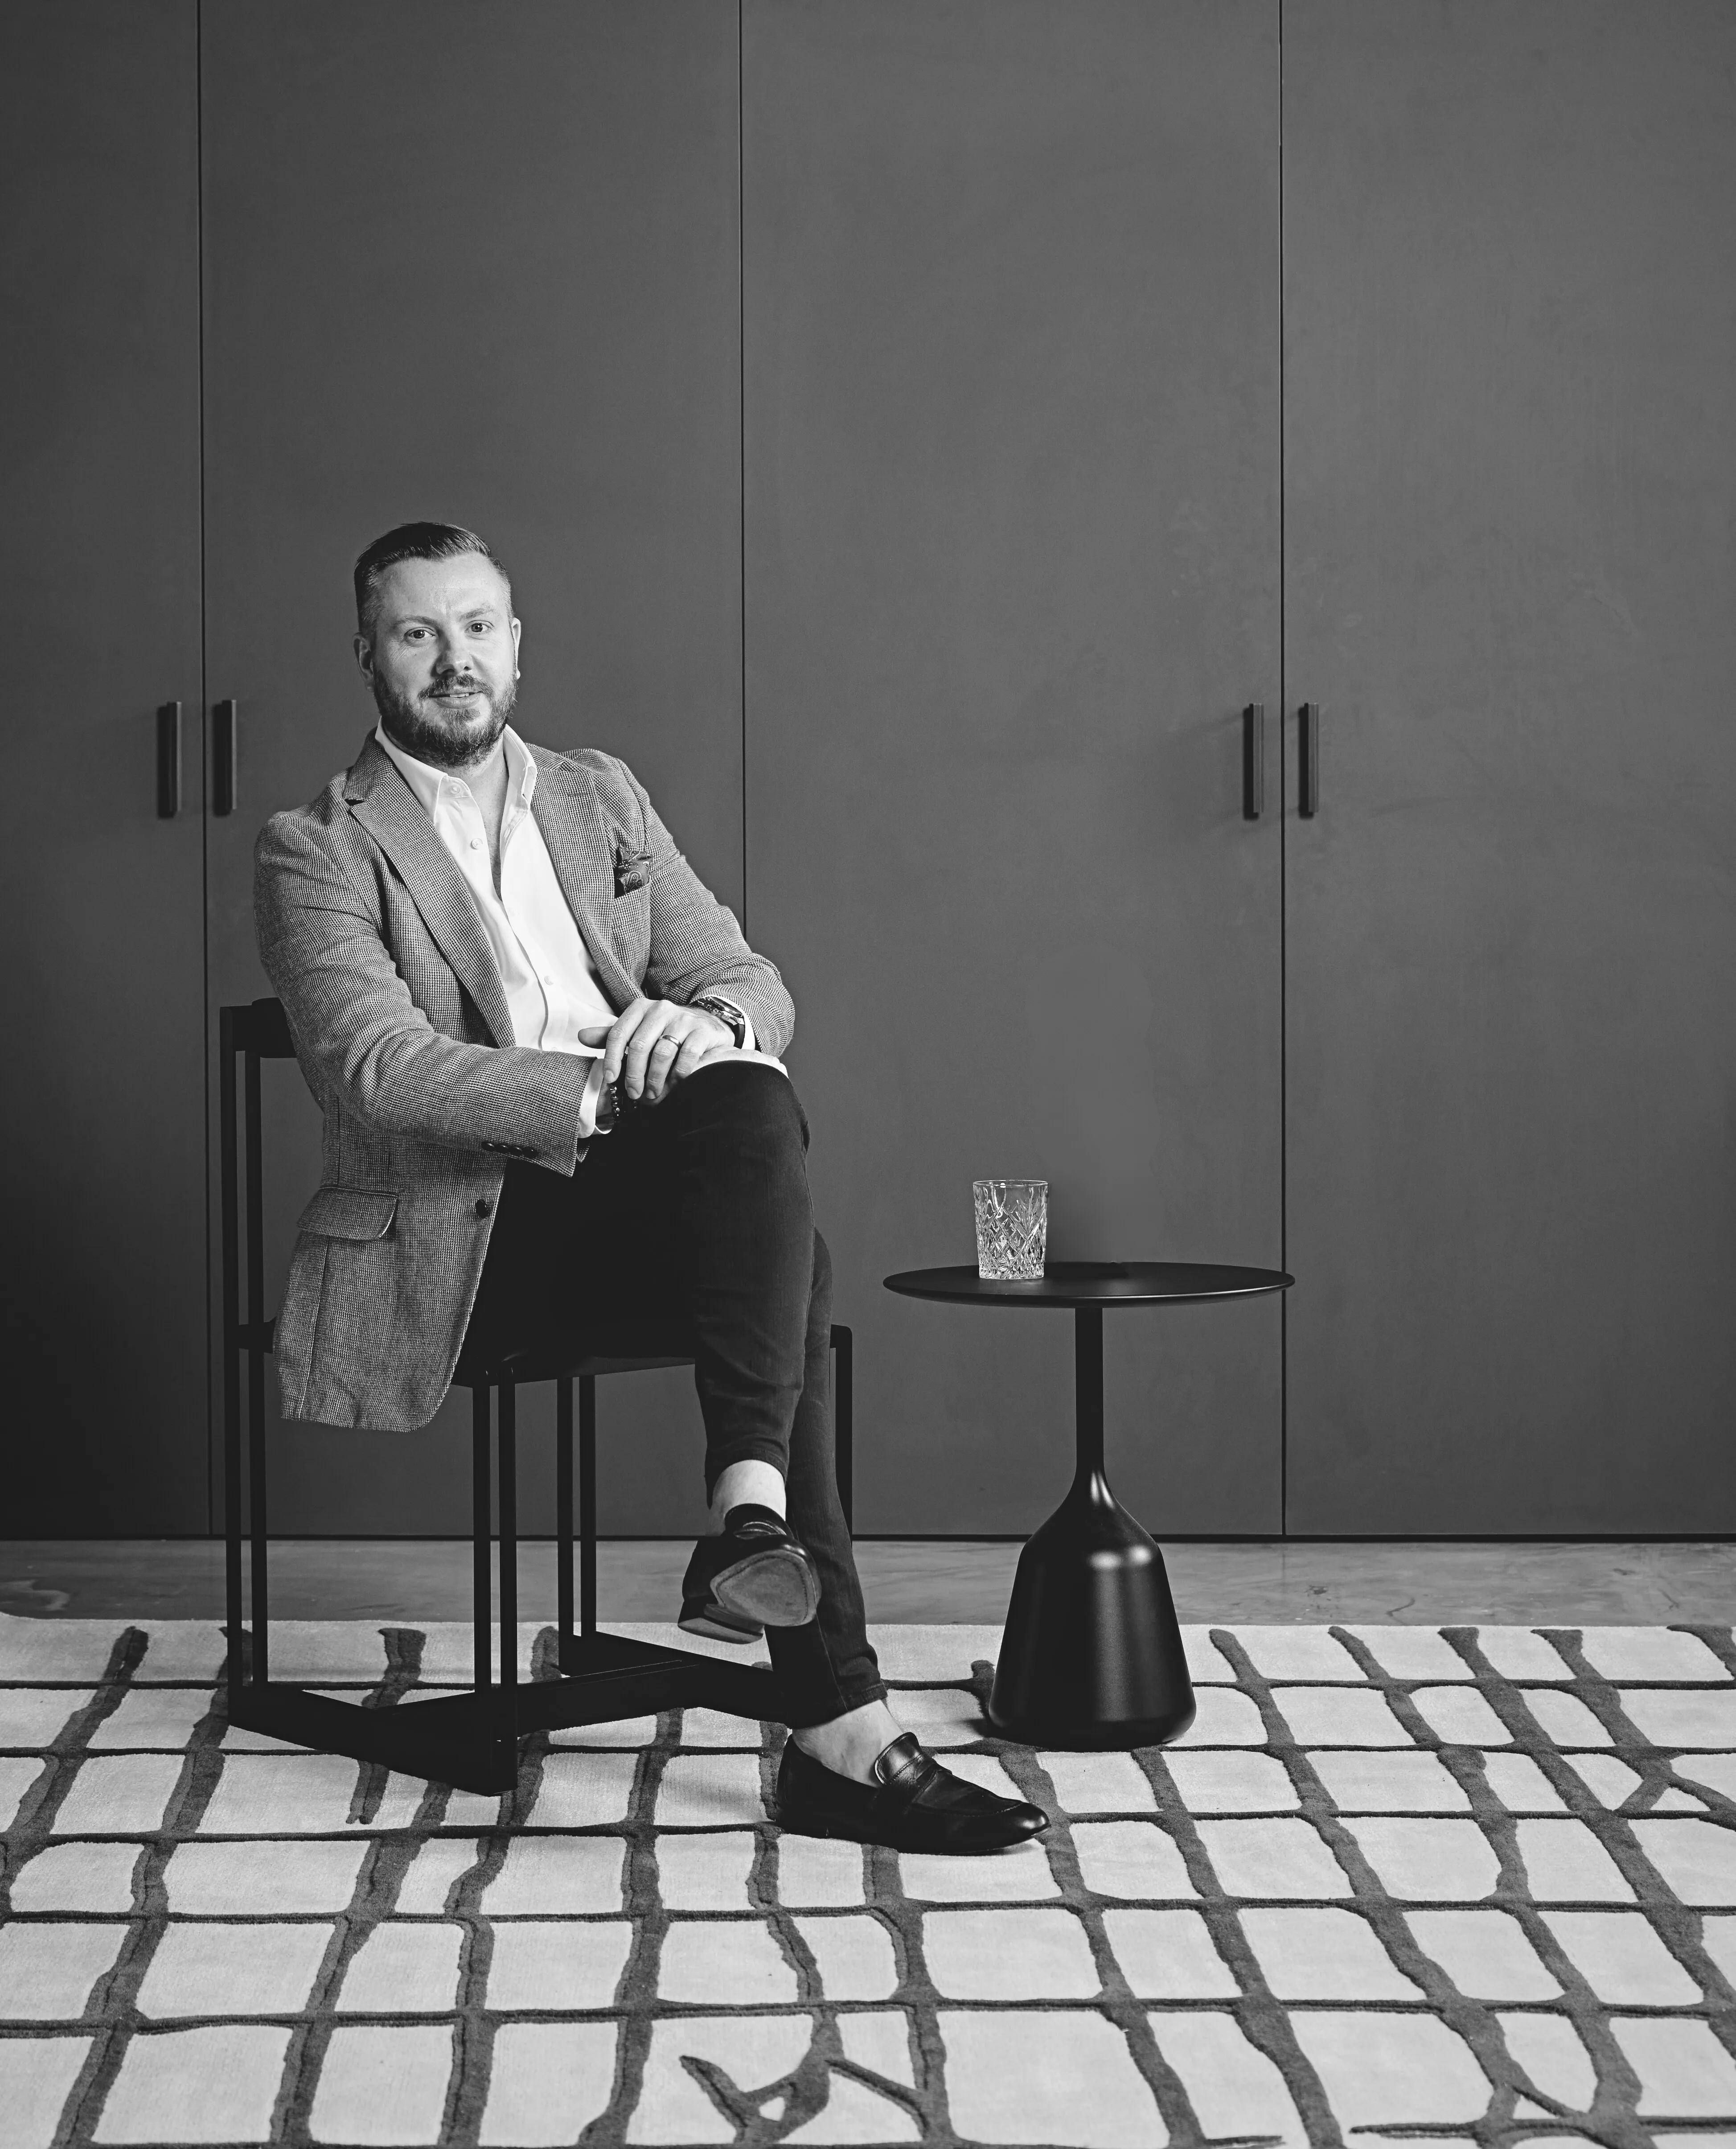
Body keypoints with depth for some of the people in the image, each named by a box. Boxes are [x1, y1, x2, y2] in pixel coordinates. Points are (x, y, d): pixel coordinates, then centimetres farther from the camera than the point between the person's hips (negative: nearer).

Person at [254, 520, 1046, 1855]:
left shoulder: (602, 801, 20)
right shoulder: (317, 852, 3)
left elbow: (754, 984, 12)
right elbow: (380, 1068, -13)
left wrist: (709, 1023, -14)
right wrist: (604, 1091, -25)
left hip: (635, 1194, 5)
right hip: (458, 1240, -5)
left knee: (755, 1099, -31)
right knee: (788, 1261, -31)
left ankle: (751, 1511, -38)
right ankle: (841, 1730, -37)